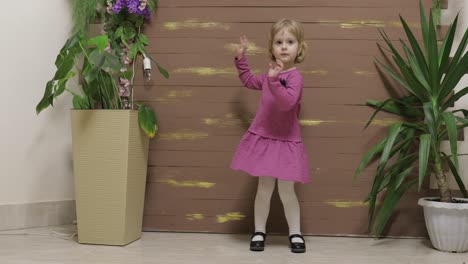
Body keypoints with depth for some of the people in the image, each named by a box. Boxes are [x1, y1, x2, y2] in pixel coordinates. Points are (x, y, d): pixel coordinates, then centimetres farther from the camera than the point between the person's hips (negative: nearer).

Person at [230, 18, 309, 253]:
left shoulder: (294, 76, -14)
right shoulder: (271, 75, 9)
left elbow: (287, 102, -32)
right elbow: (249, 80, 30)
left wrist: (274, 81, -42)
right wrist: (241, 57, 24)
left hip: (285, 141, -5)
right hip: (263, 138, 5)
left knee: (286, 191, 2)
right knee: (264, 188, 8)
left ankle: (295, 234, 17)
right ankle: (259, 232, 17)